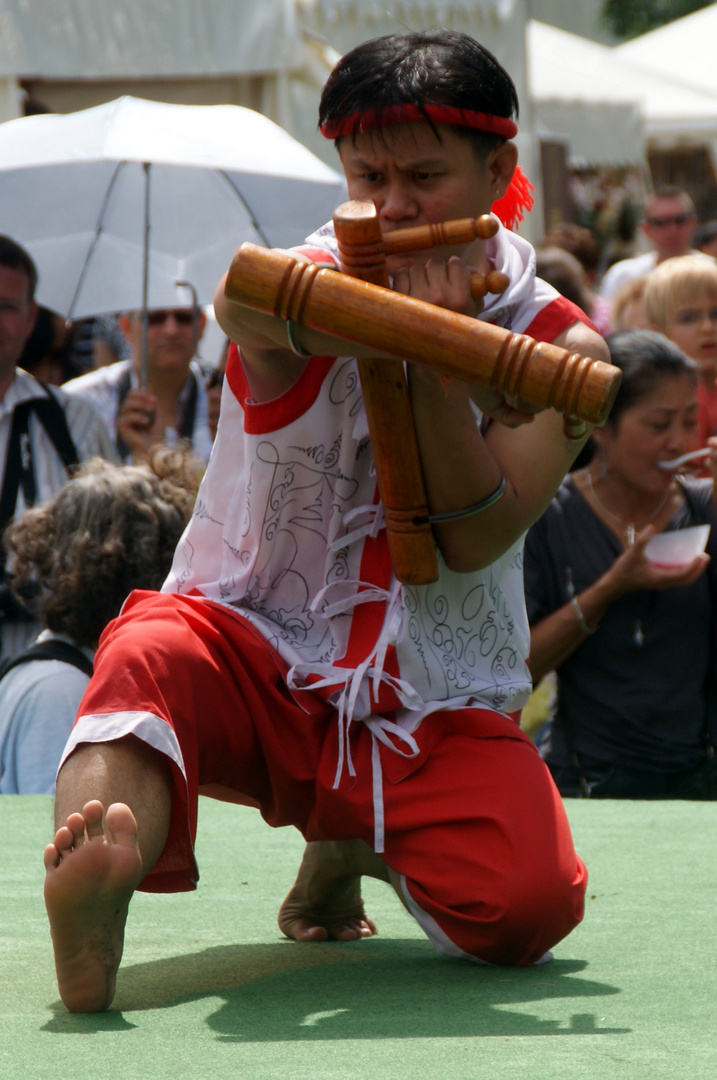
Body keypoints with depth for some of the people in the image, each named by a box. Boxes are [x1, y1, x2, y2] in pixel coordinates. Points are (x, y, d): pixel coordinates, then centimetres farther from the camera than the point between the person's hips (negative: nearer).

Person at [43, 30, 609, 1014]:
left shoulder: (558, 345, -1)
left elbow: (472, 541, -12)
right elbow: (246, 300, -35)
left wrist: (437, 359, -21)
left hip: (435, 703, 2)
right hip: (254, 647, -2)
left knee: (523, 906, -24)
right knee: (148, 659, -36)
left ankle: (346, 850, 9)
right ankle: (90, 921, -61)